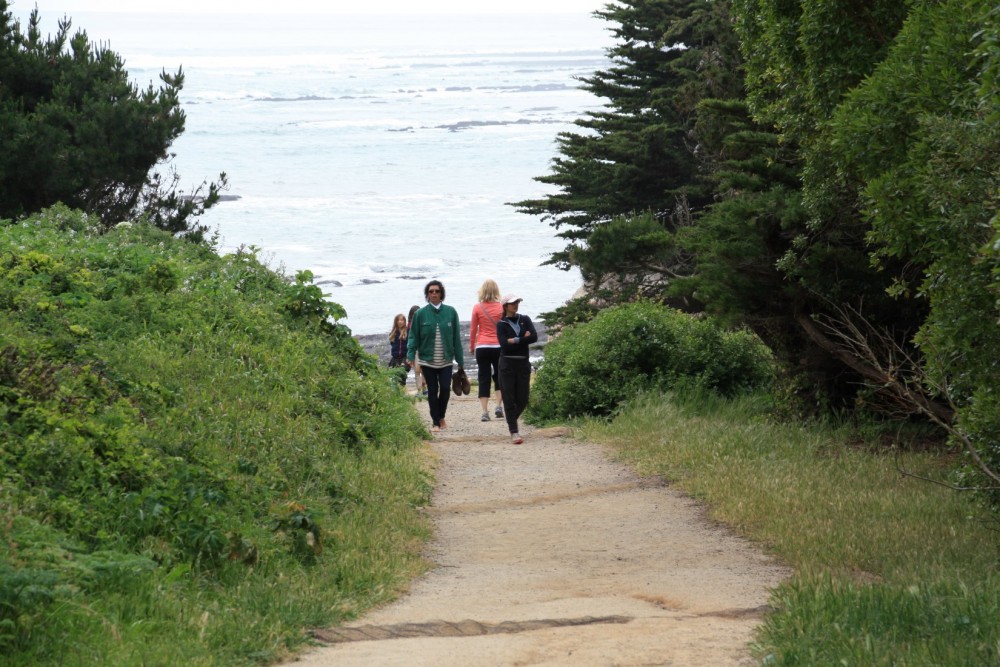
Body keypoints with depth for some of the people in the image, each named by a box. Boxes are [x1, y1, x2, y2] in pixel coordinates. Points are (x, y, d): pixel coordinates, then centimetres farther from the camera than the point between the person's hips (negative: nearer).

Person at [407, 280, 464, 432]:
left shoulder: (450, 312, 1)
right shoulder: (421, 314, -1)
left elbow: (456, 338, 4)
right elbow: (414, 336, 1)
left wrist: (460, 360, 4)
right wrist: (411, 355, -12)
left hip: (446, 361, 0)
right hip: (427, 361, 0)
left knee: (445, 388, -6)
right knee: (432, 391, 3)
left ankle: (441, 417, 18)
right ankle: (436, 422, 12)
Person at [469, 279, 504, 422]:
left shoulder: (477, 308, -3)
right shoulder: (501, 307, -2)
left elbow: (473, 329, 2)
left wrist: (471, 346, 15)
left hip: (482, 347, 0)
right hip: (498, 346, 0)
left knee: (484, 379, 2)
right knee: (499, 377, 15)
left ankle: (485, 412, -3)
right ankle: (499, 406, 2)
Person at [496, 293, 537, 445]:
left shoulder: (525, 320, 8)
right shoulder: (501, 324, 0)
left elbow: (534, 337, -6)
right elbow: (505, 345, -13)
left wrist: (516, 340, -12)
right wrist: (523, 338, -10)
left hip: (523, 364, 3)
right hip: (507, 364, -3)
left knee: (523, 399, 5)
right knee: (509, 399, -5)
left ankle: (511, 421, 32)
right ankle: (513, 432, -5)